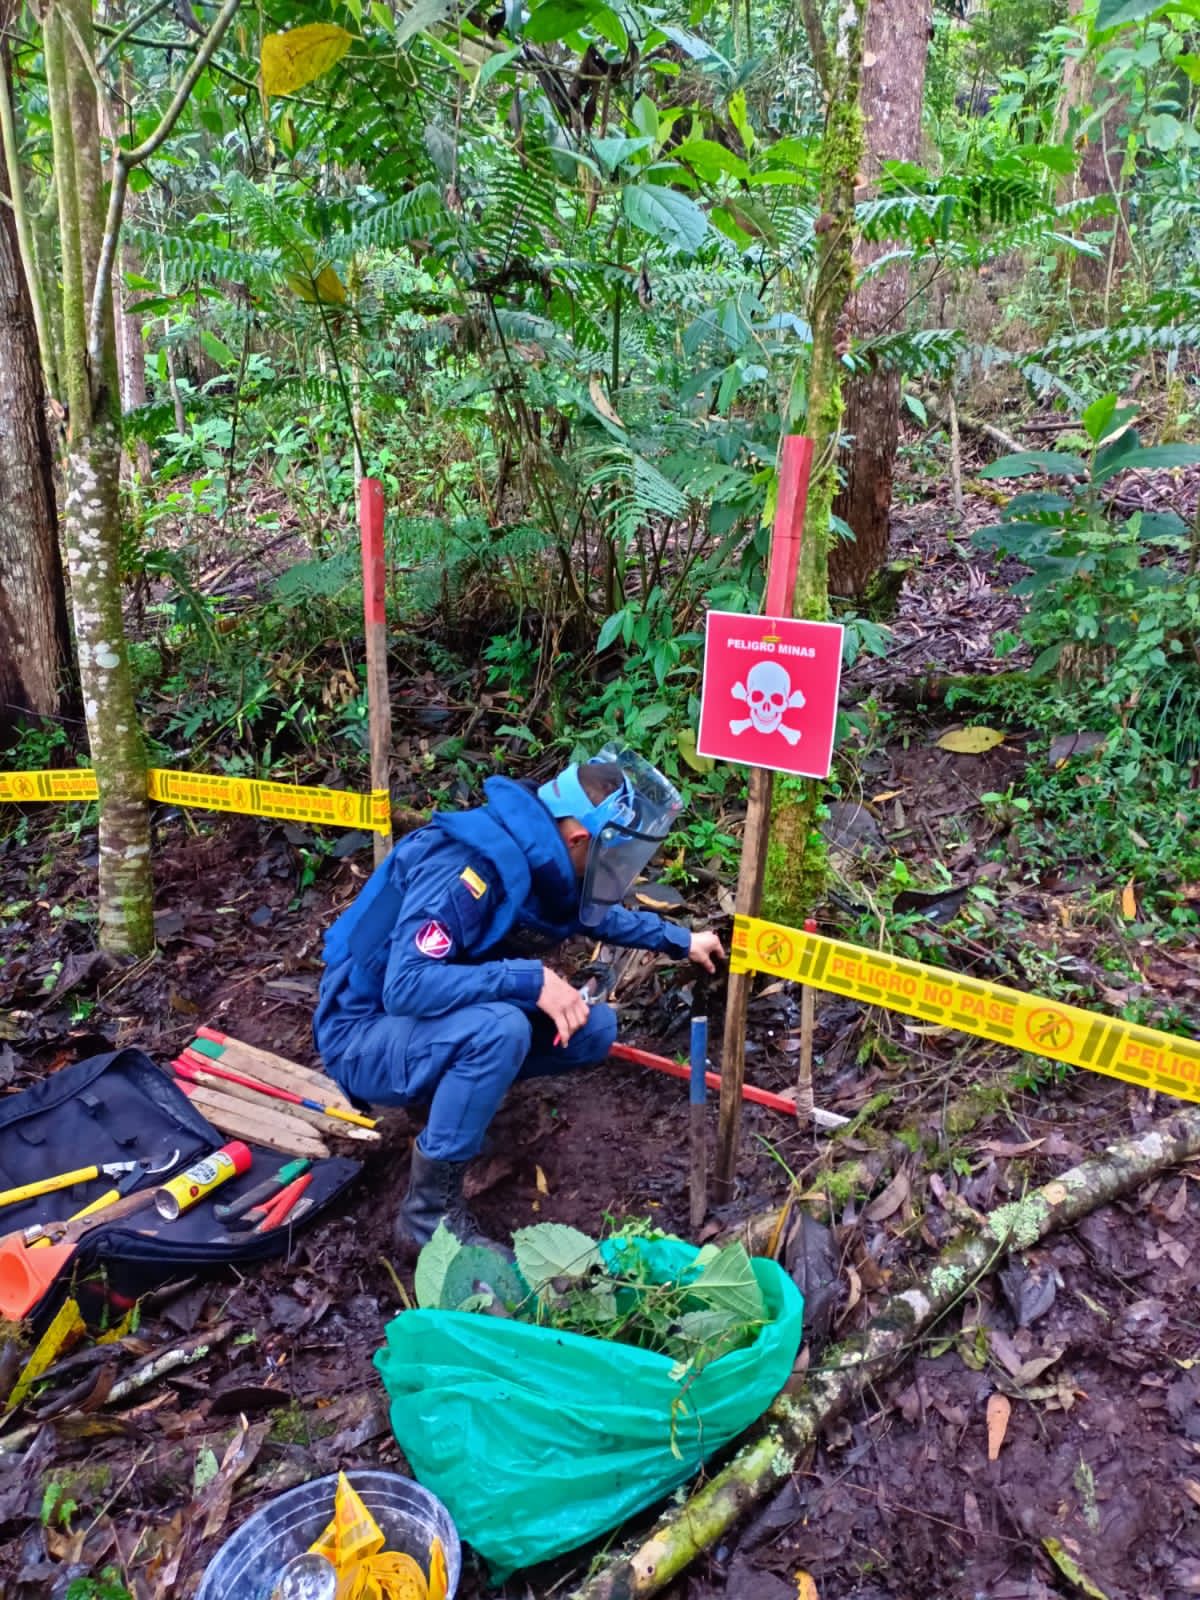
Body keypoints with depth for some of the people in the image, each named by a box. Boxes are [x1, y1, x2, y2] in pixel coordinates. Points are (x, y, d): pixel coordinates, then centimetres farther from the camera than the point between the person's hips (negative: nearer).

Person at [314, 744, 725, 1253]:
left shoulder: (546, 862, -4)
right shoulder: (468, 866, -30)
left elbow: (598, 914, 19)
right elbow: (405, 987, -37)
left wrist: (680, 940, 23)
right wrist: (533, 979, -37)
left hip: (445, 1022, 8)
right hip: (365, 1038, -8)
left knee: (594, 1029, -2)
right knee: (500, 1029, -35)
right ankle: (429, 1212, -18)